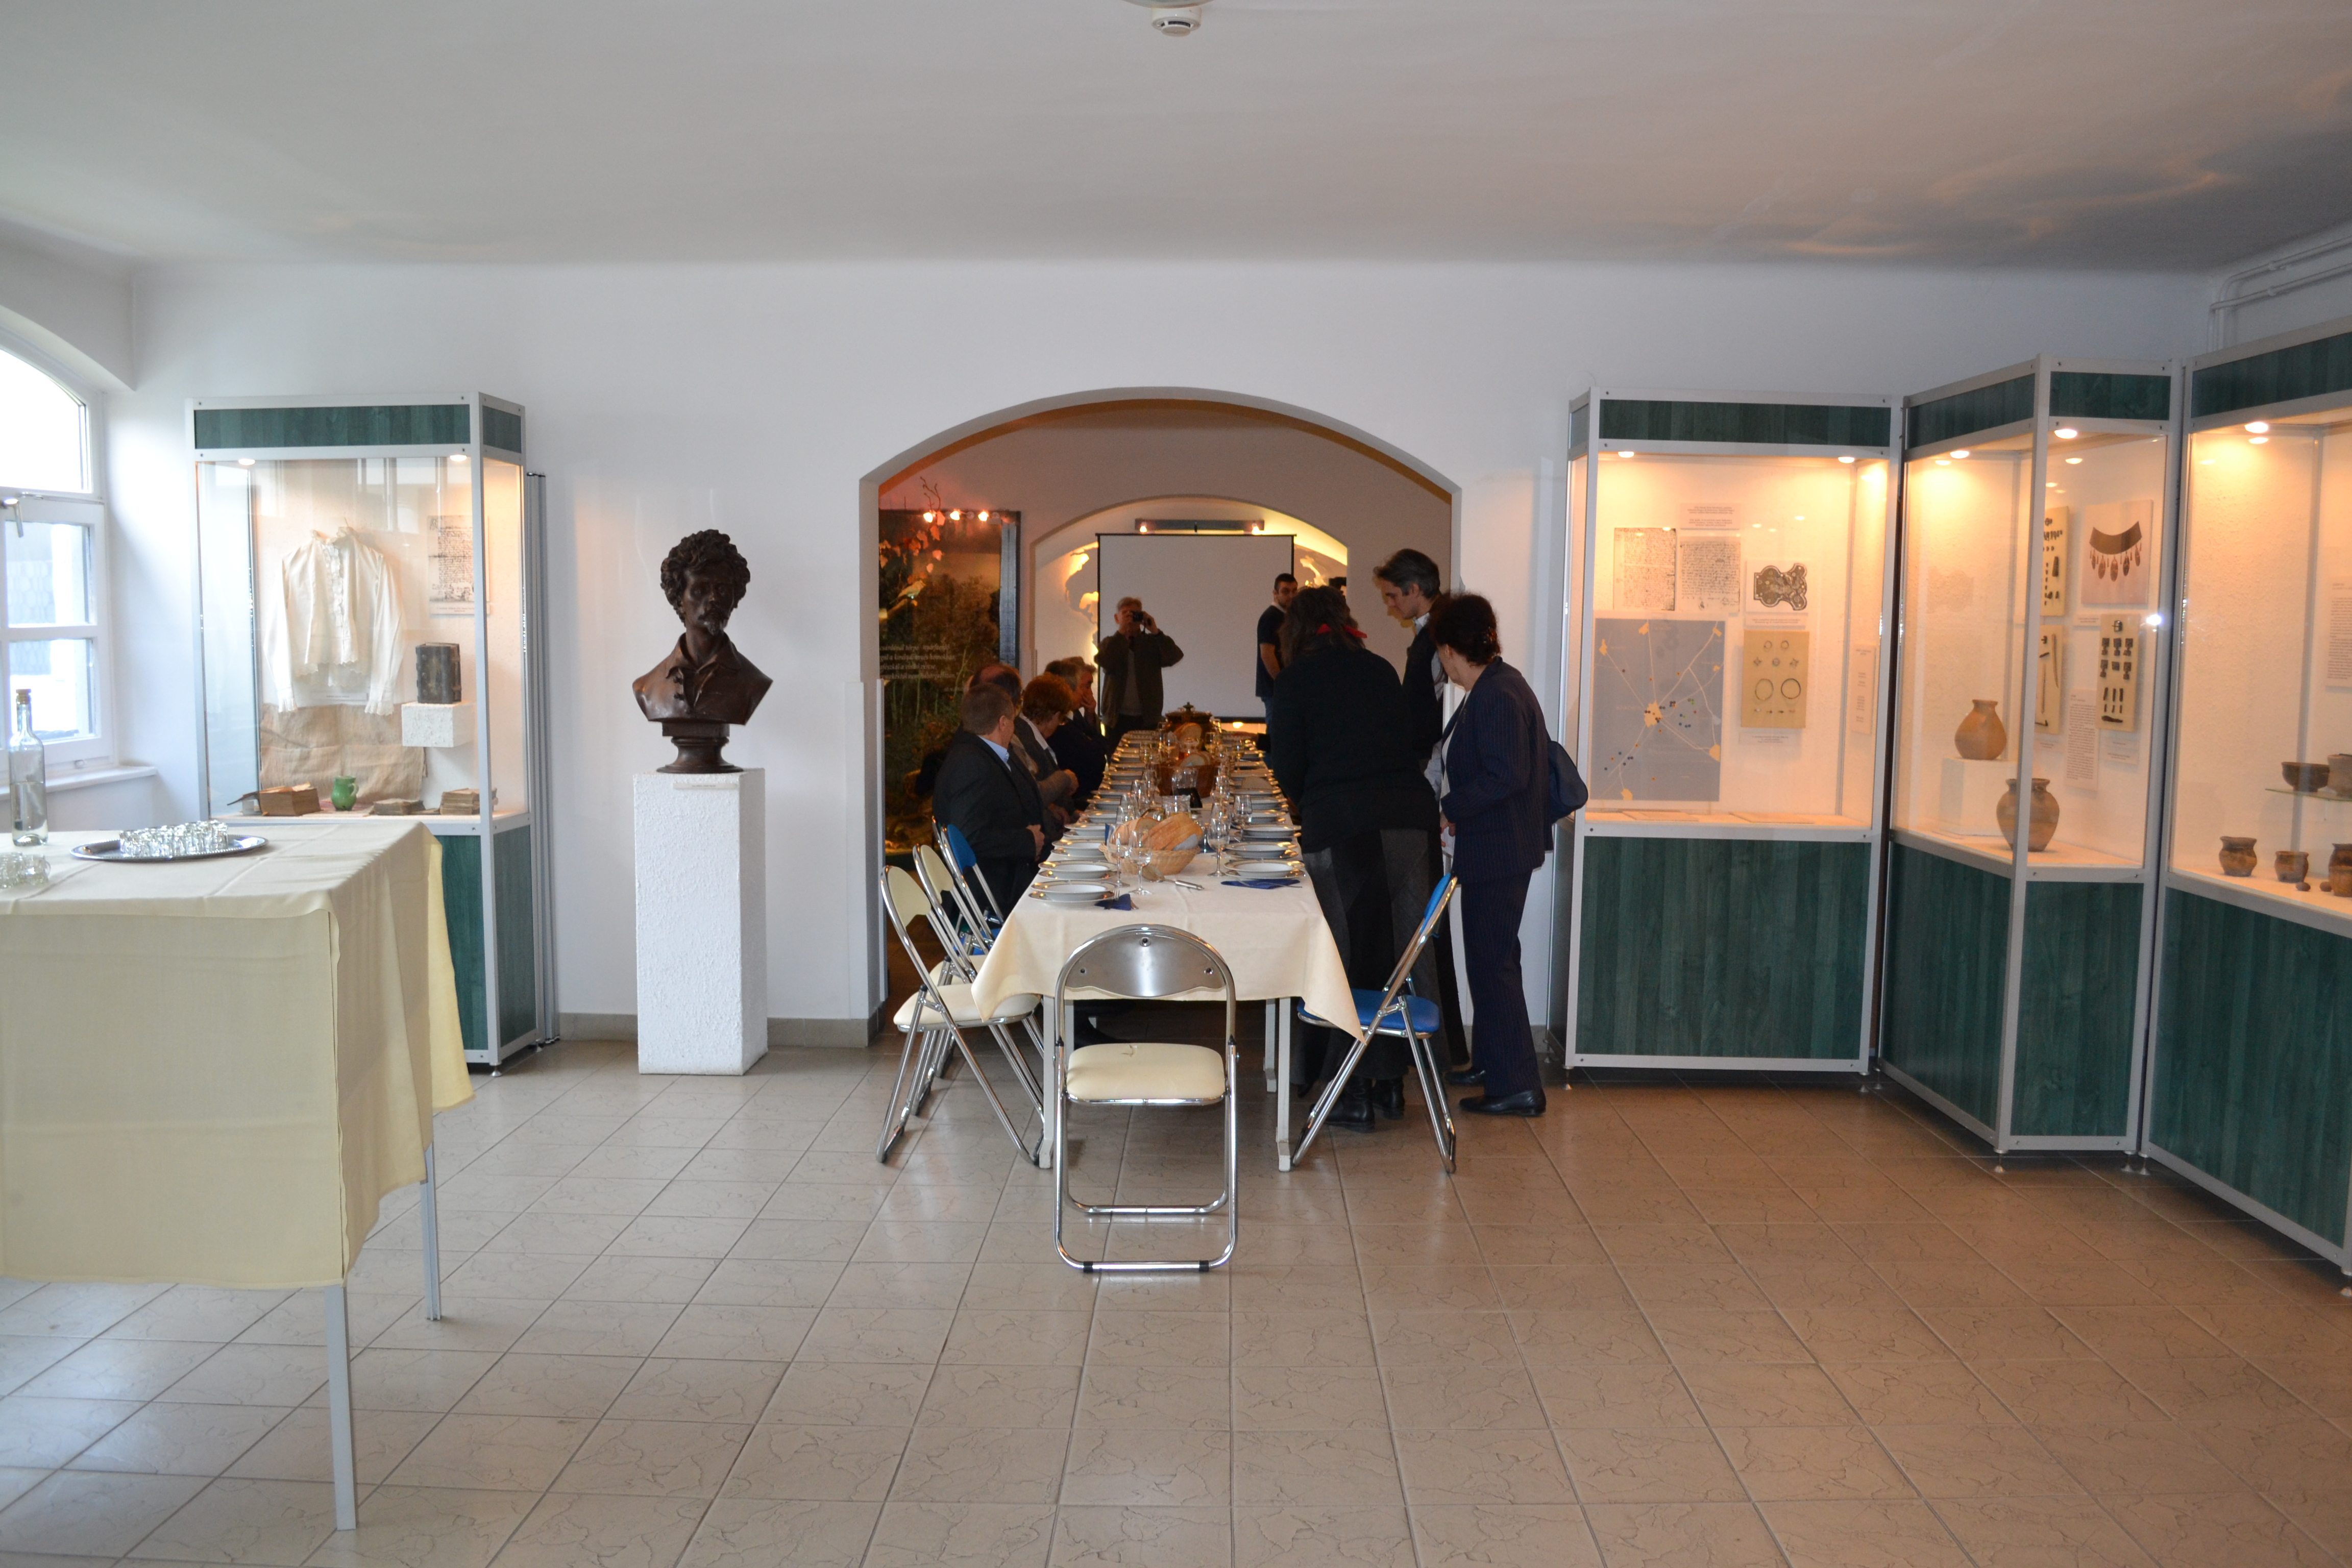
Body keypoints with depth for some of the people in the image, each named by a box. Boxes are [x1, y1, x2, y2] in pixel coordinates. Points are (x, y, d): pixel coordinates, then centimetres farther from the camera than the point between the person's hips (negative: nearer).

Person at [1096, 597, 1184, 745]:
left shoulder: (1153, 643, 8)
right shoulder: (1110, 643, 8)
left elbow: (1175, 657, -8)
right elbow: (1104, 662, -13)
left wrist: (1155, 632, -15)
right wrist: (1122, 632, -16)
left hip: (1148, 719, 0)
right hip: (1118, 719, 0)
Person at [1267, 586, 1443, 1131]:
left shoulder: (1296, 681, 3)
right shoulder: (1382, 671, 15)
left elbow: (1285, 769, 3)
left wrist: (1301, 806, 24)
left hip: (1341, 826, -4)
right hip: (1413, 816, 4)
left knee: (1348, 957, 6)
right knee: (1398, 955, 14)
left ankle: (1354, 1094, 10)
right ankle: (1390, 1081, 24)